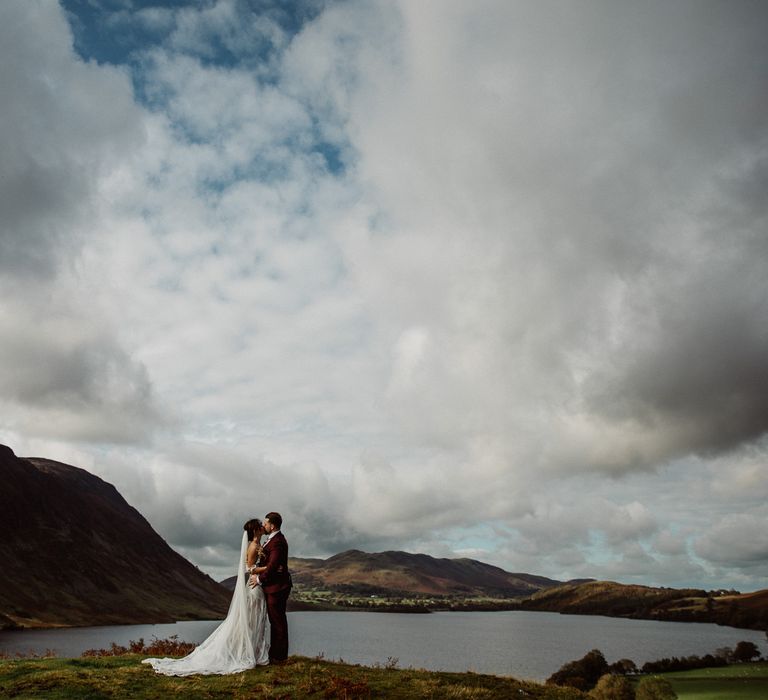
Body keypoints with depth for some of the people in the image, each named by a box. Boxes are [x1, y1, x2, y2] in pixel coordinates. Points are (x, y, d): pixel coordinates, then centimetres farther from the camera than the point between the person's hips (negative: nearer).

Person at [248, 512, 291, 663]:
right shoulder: (273, 539, 13)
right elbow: (268, 561, 14)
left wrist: (260, 578, -12)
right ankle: (275, 652, 27)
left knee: (278, 620, -2)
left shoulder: (277, 542, -20)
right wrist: (255, 569, -2)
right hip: (273, 586, 11)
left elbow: (272, 566, -24)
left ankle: (279, 656, 7)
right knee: (275, 620, 17)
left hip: (277, 587, -11)